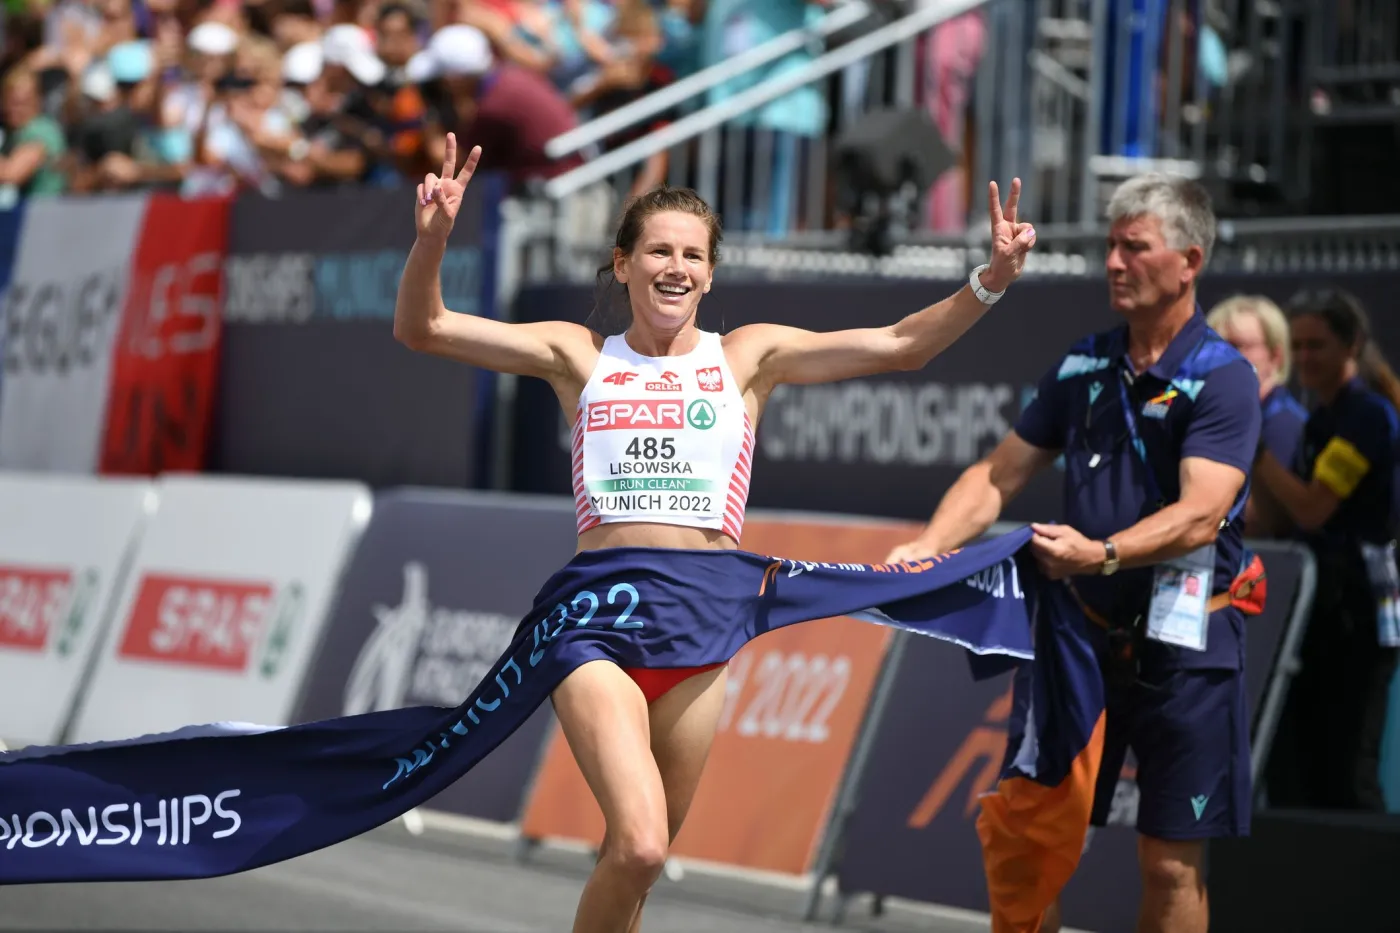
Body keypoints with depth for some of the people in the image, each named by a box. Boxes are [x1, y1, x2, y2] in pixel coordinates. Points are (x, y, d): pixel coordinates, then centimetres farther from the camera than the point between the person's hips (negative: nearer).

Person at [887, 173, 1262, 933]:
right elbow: (998, 477, 12)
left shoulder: (1222, 378, -9)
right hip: (1083, 635, 5)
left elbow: (1200, 514, -21)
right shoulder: (1083, 367, 8)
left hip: (1182, 648, -5)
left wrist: (1103, 553, -36)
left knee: (1171, 863, 0)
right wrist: (927, 548, -4)